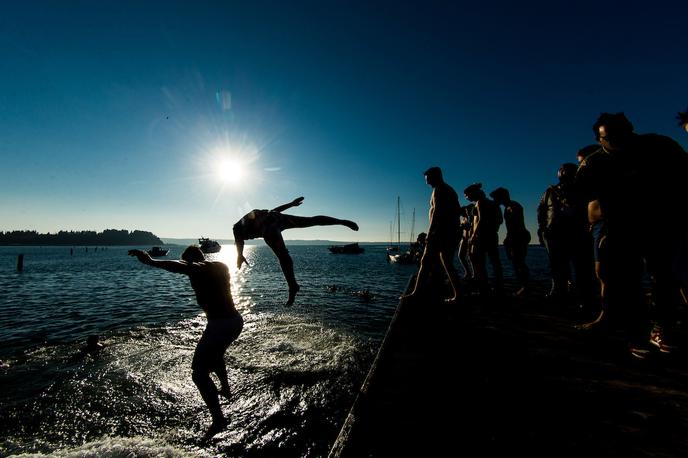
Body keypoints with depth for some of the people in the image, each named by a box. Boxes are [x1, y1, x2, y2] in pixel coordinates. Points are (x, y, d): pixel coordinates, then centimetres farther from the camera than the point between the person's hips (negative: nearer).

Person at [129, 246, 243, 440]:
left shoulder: (196, 269, -8)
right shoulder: (221, 267, 12)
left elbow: (181, 267, -32)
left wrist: (150, 261, -39)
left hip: (219, 325, -8)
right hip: (236, 320, 9)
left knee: (199, 373, 1)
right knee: (215, 354, 35)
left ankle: (218, 419, 1)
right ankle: (225, 388, 50)